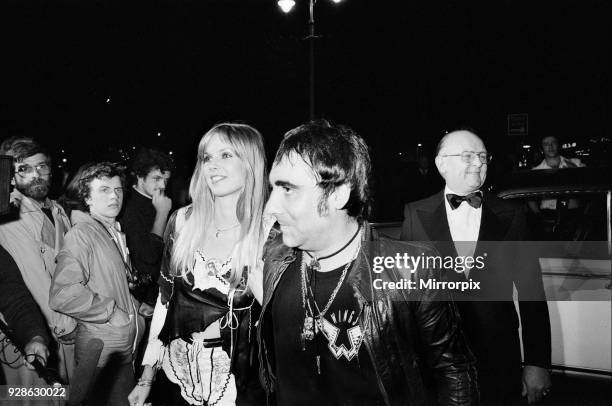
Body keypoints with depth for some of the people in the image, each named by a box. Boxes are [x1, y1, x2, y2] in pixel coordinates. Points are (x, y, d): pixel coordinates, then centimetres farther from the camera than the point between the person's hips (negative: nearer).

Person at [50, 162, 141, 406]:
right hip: (102, 353, -9)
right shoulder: (82, 233, -15)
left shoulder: (116, 234, 15)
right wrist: (112, 312, -19)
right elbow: (62, 294, -27)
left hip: (126, 348, 9)